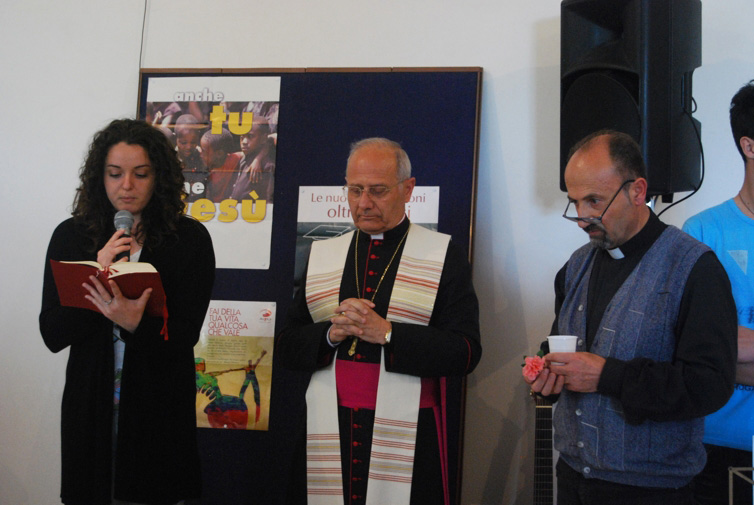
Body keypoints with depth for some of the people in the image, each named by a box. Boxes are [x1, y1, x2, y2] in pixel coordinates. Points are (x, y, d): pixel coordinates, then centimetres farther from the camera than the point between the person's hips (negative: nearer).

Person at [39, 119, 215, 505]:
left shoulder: (189, 238, -6)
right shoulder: (72, 235, 0)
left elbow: (185, 335, -10)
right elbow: (52, 335, -4)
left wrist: (136, 325, -30)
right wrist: (96, 277, -18)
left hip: (159, 405, -2)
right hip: (91, 402, 2)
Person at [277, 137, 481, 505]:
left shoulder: (445, 256, 0)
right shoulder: (322, 255, 11)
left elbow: (465, 353, -9)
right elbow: (287, 347, 9)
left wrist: (385, 333, -17)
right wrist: (331, 334, -10)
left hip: (407, 442, -2)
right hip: (331, 434, 3)